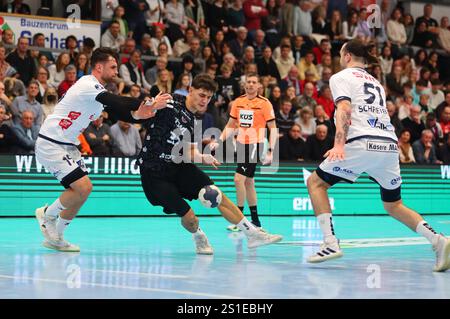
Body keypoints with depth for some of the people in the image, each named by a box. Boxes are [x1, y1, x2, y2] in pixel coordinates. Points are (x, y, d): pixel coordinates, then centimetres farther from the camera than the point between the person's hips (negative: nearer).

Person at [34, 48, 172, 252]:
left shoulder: (98, 90, 14)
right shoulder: (88, 85, -18)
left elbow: (118, 111, 7)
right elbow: (117, 102, -29)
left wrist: (137, 114, -14)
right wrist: (149, 103, -27)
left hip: (67, 146, 10)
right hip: (50, 145, -10)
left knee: (83, 190, 7)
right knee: (82, 188, -17)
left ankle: (55, 237, 18)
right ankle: (47, 214, 6)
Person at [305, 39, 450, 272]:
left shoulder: (341, 77, 9)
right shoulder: (375, 83, 30)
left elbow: (345, 110, -9)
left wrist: (339, 144, -21)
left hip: (363, 144, -7)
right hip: (390, 144, 7)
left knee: (315, 182, 8)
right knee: (393, 205, 17)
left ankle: (330, 243, -7)